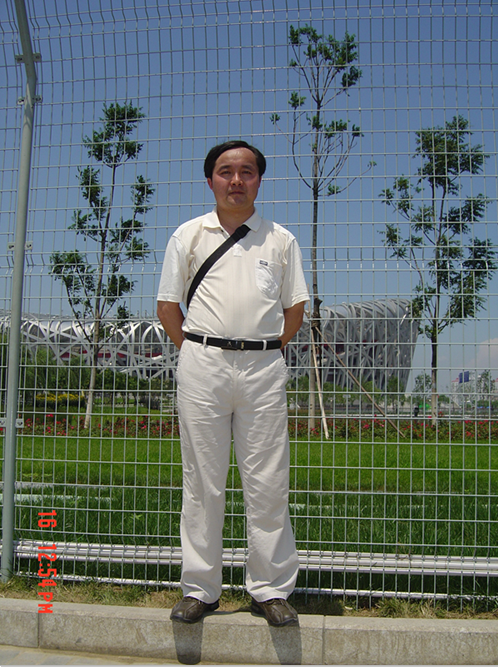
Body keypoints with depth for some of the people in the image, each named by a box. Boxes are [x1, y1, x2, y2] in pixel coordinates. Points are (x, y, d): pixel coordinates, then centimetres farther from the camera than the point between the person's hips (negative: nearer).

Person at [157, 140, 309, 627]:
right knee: (202, 482, 3)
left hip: (264, 367, 1)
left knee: (268, 484, 1)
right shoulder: (188, 235, 11)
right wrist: (197, 353, 6)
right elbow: (167, 307, 12)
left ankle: (271, 589, 12)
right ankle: (199, 589, 14)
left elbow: (295, 309, 16)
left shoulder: (281, 240, 12)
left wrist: (265, 350, 7)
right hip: (202, 365, 0)